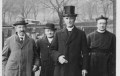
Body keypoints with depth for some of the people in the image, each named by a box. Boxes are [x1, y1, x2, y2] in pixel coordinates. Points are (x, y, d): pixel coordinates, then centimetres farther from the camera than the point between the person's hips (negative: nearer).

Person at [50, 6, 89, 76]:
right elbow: (52, 50, 10)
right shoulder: (58, 34, 13)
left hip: (75, 70, -1)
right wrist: (58, 57, -11)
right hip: (60, 70, 2)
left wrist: (84, 68, -3)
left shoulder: (81, 34, 7)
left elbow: (85, 52, 4)